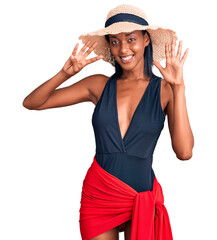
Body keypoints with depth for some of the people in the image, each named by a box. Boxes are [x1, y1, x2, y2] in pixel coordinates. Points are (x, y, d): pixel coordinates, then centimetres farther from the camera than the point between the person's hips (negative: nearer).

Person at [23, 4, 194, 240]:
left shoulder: (164, 90, -4)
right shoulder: (99, 85, 1)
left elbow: (184, 152, -17)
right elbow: (31, 103, 2)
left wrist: (178, 87, -19)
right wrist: (65, 73, -14)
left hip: (143, 198, -1)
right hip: (98, 195, 2)